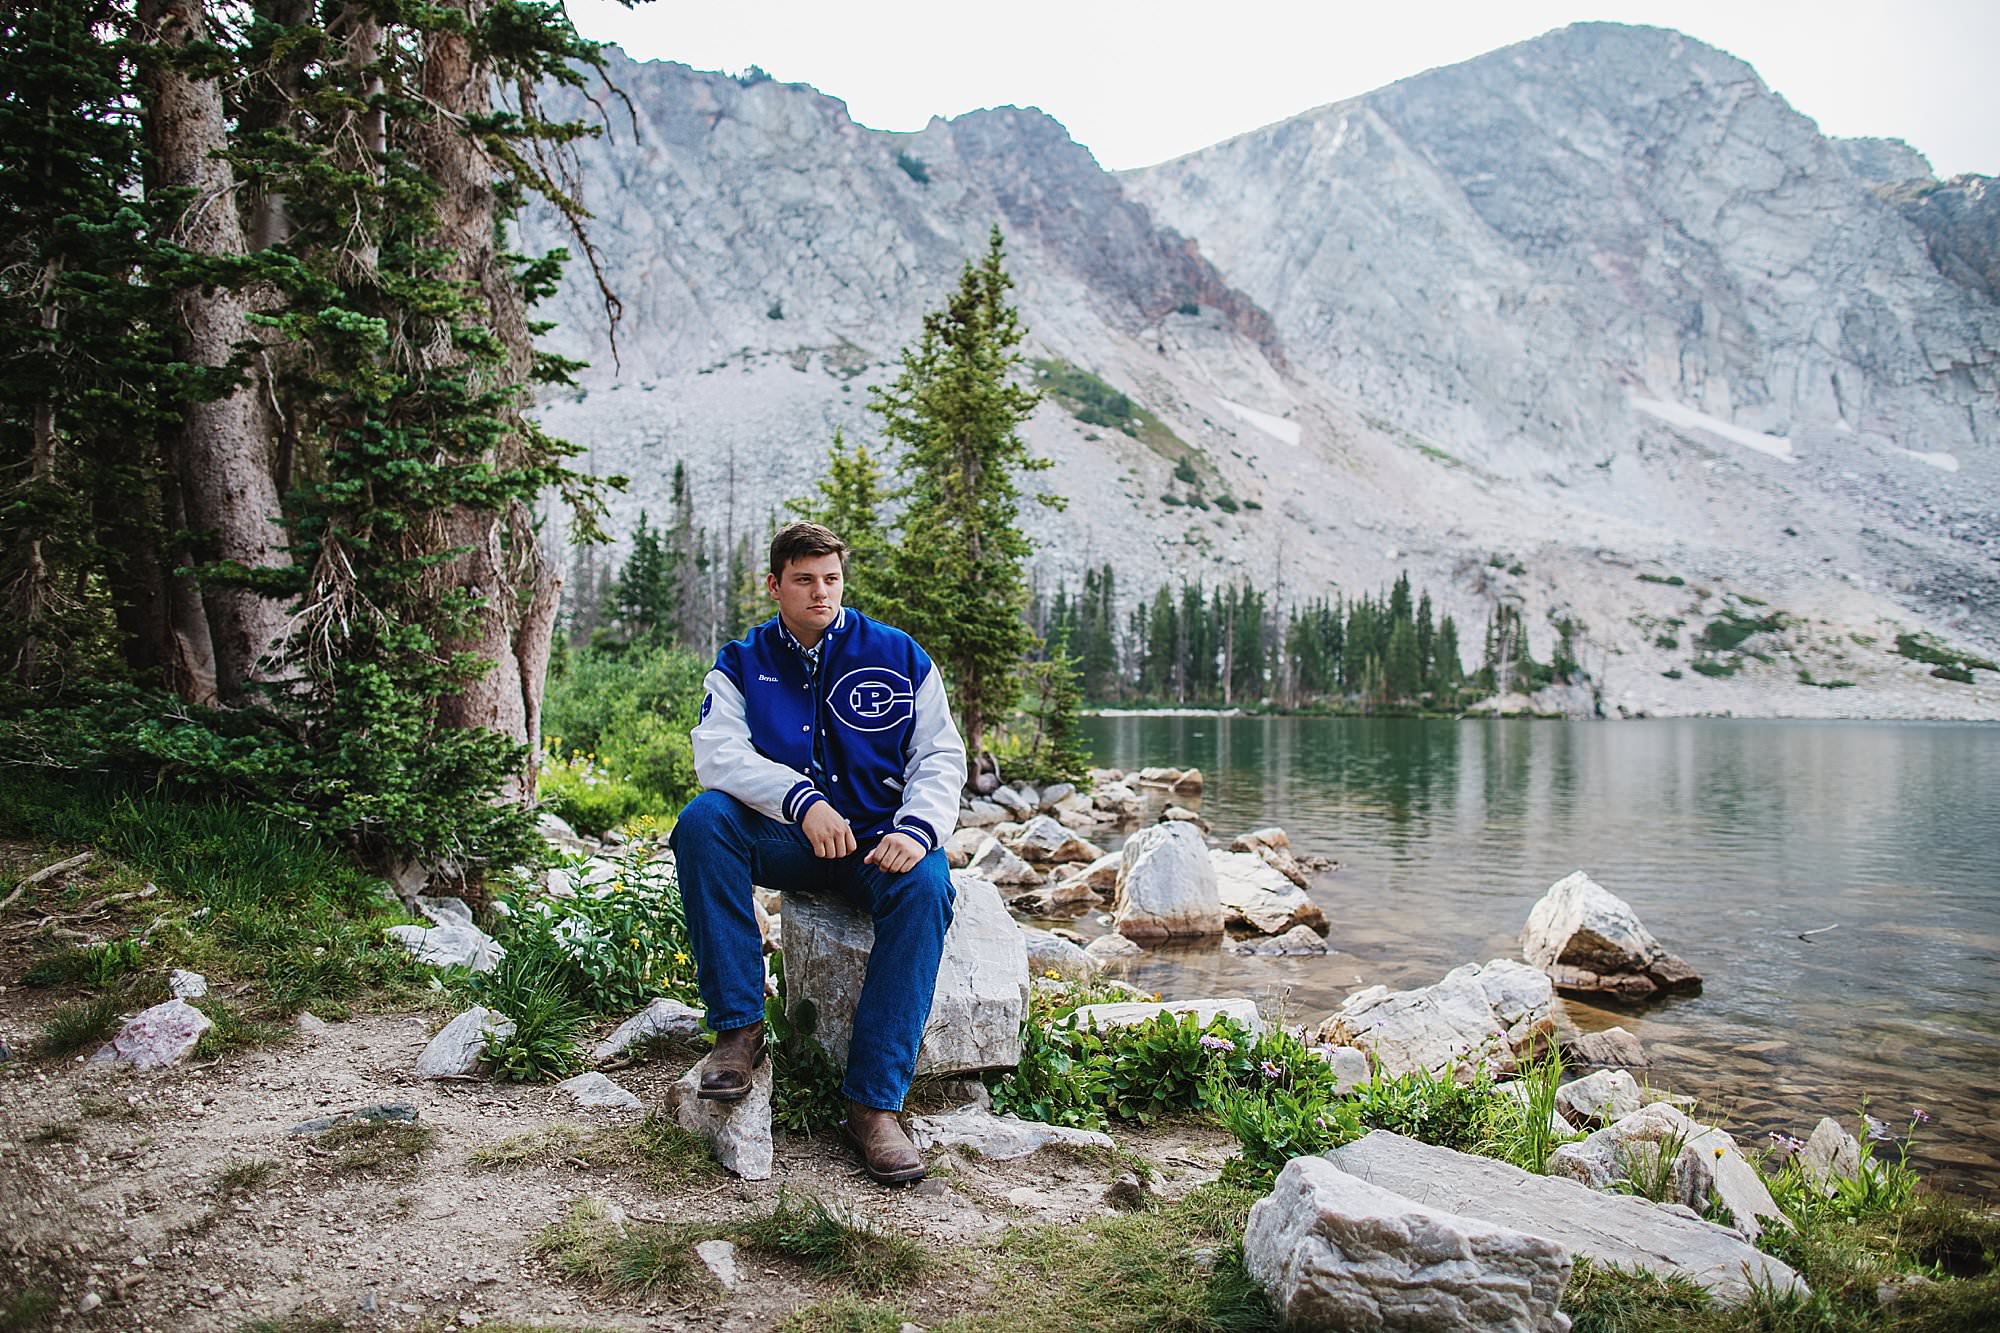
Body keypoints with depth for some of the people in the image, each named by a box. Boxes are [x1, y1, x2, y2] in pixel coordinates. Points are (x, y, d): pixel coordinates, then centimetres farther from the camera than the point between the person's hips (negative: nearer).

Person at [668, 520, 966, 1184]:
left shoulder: (899, 656, 6)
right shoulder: (741, 664, 7)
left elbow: (940, 757, 3)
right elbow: (717, 753, -10)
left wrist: (916, 829, -18)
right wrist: (801, 799, -27)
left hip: (881, 840, -1)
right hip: (785, 841, 1)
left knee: (925, 886, -34)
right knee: (703, 818, -28)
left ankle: (873, 1104, -31)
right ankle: (738, 1027, -22)